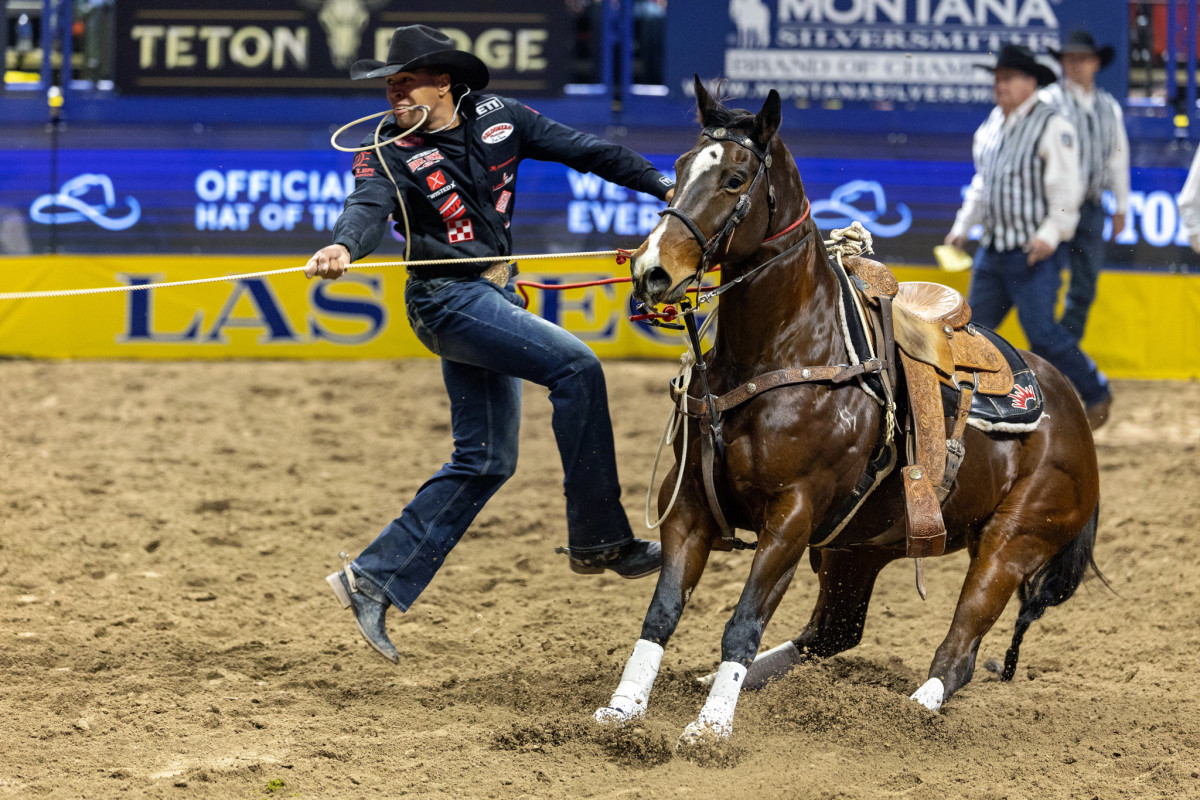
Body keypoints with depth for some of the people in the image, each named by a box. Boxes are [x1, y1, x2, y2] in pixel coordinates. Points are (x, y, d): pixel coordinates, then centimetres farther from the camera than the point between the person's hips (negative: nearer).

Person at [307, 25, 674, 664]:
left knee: (485, 461, 9)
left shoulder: (496, 119, 4)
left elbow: (583, 151, 10)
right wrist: (342, 247, -51)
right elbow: (368, 207, -28)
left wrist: (662, 186, 10)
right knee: (575, 366, -23)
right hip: (447, 299, -7)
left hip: (494, 296, 7)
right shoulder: (388, 154, -9)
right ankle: (598, 539, -17)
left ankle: (372, 581, 12)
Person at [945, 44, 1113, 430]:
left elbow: (1066, 190, -15)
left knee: (1042, 332, -9)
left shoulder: (1052, 126, -12)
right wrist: (962, 226, 19)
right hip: (993, 251, 8)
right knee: (975, 326, 6)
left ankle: (1095, 395, 8)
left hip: (1035, 253, -8)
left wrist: (1049, 235, -24)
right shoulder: (992, 126, 12)